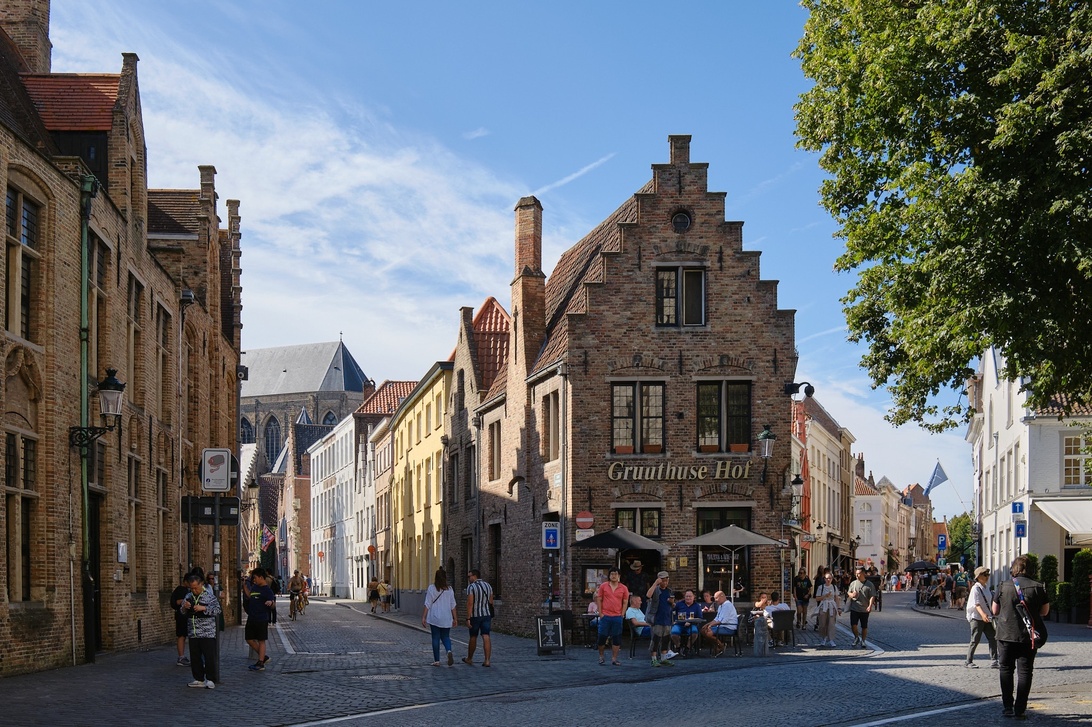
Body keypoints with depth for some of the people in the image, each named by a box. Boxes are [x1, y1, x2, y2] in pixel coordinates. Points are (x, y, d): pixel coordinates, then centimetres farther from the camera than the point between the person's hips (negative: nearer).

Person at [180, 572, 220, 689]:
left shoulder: (209, 596, -4)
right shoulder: (188, 596, 11)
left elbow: (217, 610, -8)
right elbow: (182, 612, 17)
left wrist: (204, 608, -20)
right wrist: (184, 607, -6)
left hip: (208, 633, -5)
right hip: (193, 634, 5)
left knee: (209, 657, -6)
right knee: (195, 657, 9)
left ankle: (210, 680, 1)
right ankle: (199, 679, 18)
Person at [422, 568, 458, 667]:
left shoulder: (431, 588, -6)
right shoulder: (449, 589, 0)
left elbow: (428, 605, -6)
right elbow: (453, 605, 3)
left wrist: (424, 617, -1)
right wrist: (455, 618, 10)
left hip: (434, 618, -2)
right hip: (446, 618, 2)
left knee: (435, 638, 5)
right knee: (445, 637, 13)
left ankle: (436, 660, 6)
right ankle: (449, 651, -17)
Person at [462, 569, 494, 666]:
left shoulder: (471, 587, -10)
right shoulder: (488, 586, 8)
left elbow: (470, 603, -16)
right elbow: (491, 602, 11)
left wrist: (468, 618, -16)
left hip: (475, 615, -4)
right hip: (487, 615, 4)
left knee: (473, 637, 10)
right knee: (486, 637, -3)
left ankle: (469, 659, 26)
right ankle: (487, 660, -12)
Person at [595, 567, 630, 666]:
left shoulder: (623, 588, 5)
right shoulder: (603, 586, 3)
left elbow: (625, 602, 8)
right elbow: (599, 600, 4)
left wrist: (622, 614, -1)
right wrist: (600, 613, -3)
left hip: (617, 617, 1)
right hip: (605, 616, -1)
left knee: (616, 639, 2)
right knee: (602, 637, 1)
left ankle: (614, 659, 9)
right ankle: (601, 657, 17)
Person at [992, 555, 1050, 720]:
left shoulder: (1003, 587, -4)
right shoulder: (1037, 587, -5)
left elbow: (994, 610, 5)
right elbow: (1045, 611, 4)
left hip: (1006, 634, 0)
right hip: (1028, 636, 0)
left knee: (1006, 669, 14)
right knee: (1024, 671, 4)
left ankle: (1007, 707, 12)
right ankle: (1020, 709, -1)